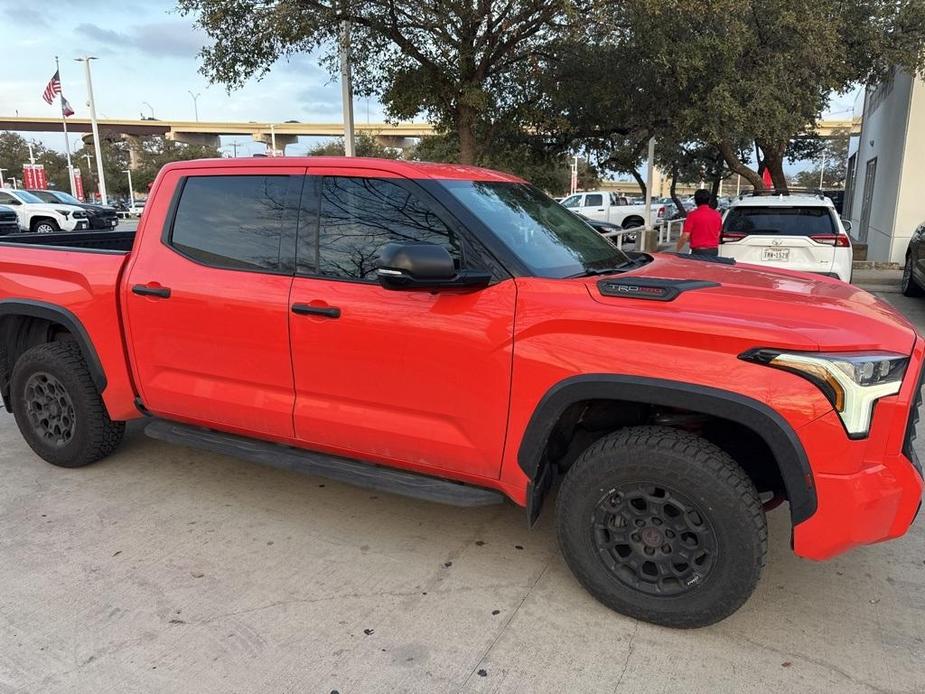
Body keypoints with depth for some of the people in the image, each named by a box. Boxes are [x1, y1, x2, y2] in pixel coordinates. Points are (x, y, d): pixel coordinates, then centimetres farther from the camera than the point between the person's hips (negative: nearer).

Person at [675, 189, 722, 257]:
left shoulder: (693, 215, -9)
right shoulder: (717, 215, 7)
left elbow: (685, 236, -11)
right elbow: (718, 233, 16)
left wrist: (677, 249, 2)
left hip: (698, 251, -5)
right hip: (714, 251, 5)